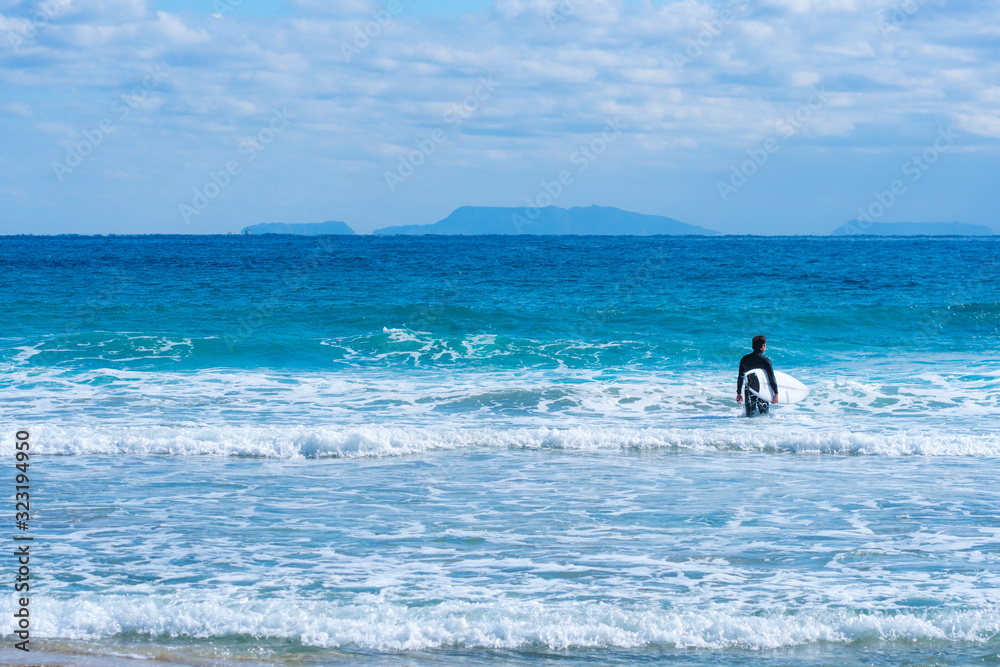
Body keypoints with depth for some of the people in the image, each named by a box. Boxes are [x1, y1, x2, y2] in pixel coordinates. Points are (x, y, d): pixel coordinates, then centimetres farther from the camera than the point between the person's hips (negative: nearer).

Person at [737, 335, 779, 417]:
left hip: (748, 391, 4)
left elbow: (740, 378, 8)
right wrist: (776, 394, -8)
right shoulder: (765, 360, -10)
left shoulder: (744, 359, 3)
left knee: (749, 416, 10)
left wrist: (739, 393, 16)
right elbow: (772, 378, -12)